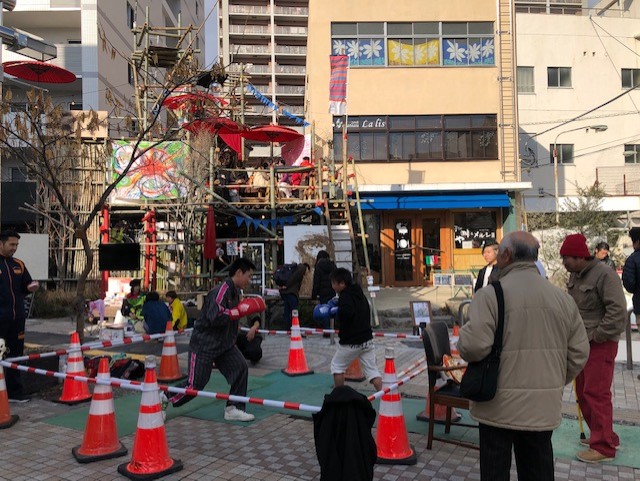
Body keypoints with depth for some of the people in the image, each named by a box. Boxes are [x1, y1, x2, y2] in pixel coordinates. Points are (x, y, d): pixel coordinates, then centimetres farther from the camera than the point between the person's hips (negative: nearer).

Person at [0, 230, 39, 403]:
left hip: (17, 318, 5)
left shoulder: (18, 265, 13)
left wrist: (31, 287, 0)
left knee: (15, 355, 11)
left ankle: (15, 392, 19)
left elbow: (25, 287, 21)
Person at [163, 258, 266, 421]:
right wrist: (241, 311, -29)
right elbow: (215, 317, -35)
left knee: (241, 369, -5)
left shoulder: (235, 291, 4)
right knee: (195, 385, 0)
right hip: (204, 345, -8)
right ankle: (164, 399, 24)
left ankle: (233, 409, 6)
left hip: (224, 344, 9)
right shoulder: (220, 291, -25)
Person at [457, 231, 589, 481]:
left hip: (499, 406, -5)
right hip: (543, 407, 5)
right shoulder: (563, 298, 3)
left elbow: (473, 346, -23)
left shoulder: (491, 294, -15)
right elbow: (579, 353, 7)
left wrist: (463, 342, -1)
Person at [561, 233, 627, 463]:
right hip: (580, 343, 9)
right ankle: (605, 436, 30)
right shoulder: (574, 276, 8)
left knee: (596, 393, -5)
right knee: (583, 392, 14)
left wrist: (595, 336, -18)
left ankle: (604, 447, 7)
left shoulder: (604, 274, -17)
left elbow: (618, 312, -22)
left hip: (600, 344, -8)